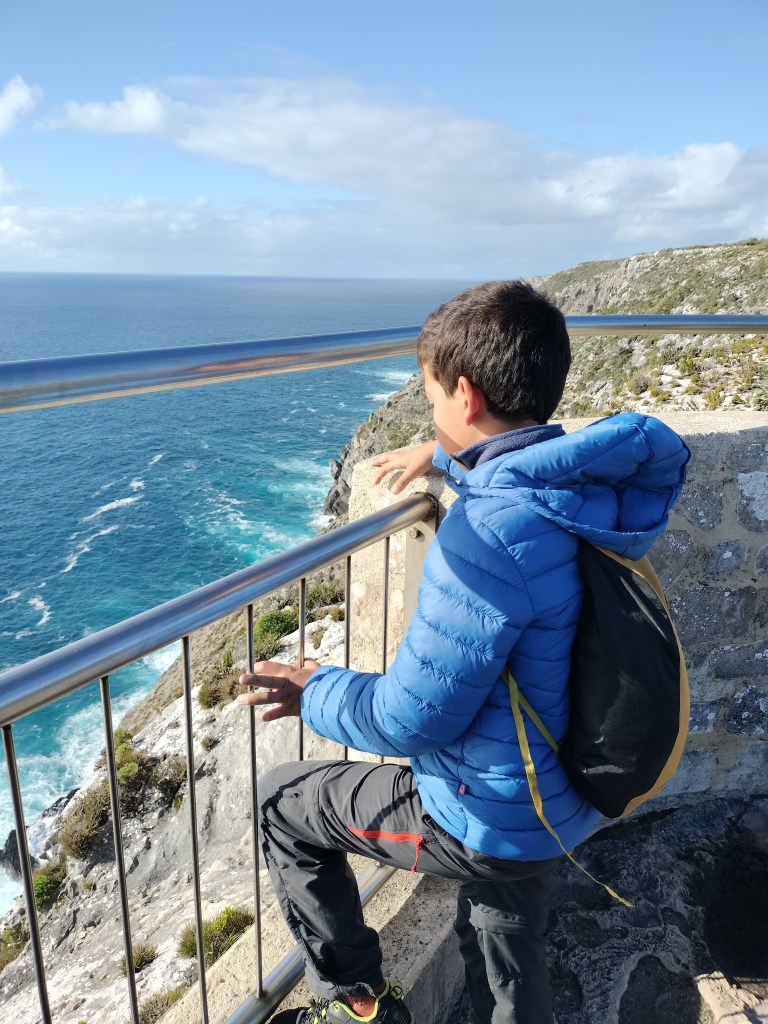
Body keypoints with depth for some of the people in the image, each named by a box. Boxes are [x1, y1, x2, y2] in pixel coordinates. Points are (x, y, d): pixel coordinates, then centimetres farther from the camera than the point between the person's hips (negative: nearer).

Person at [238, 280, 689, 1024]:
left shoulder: (491, 535, -34)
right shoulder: (592, 483, -8)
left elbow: (408, 720, -25)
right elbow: (521, 461, 19)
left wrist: (314, 691, -8)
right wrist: (441, 457, 28)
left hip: (487, 818, -8)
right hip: (561, 802, 8)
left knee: (281, 802, 12)